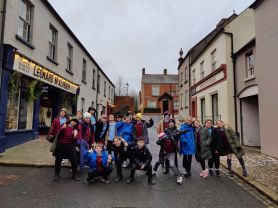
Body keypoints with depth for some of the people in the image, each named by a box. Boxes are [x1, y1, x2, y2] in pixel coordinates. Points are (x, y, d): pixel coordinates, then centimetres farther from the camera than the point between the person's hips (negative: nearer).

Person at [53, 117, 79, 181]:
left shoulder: (75, 129, 9)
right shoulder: (64, 126, 2)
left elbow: (74, 140, 6)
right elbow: (59, 135, -6)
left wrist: (75, 136, -13)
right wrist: (62, 129, -20)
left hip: (70, 146, 2)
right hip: (61, 145, -1)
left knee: (74, 160, -3)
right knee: (58, 160, 9)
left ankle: (74, 175, 13)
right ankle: (57, 174, 29)